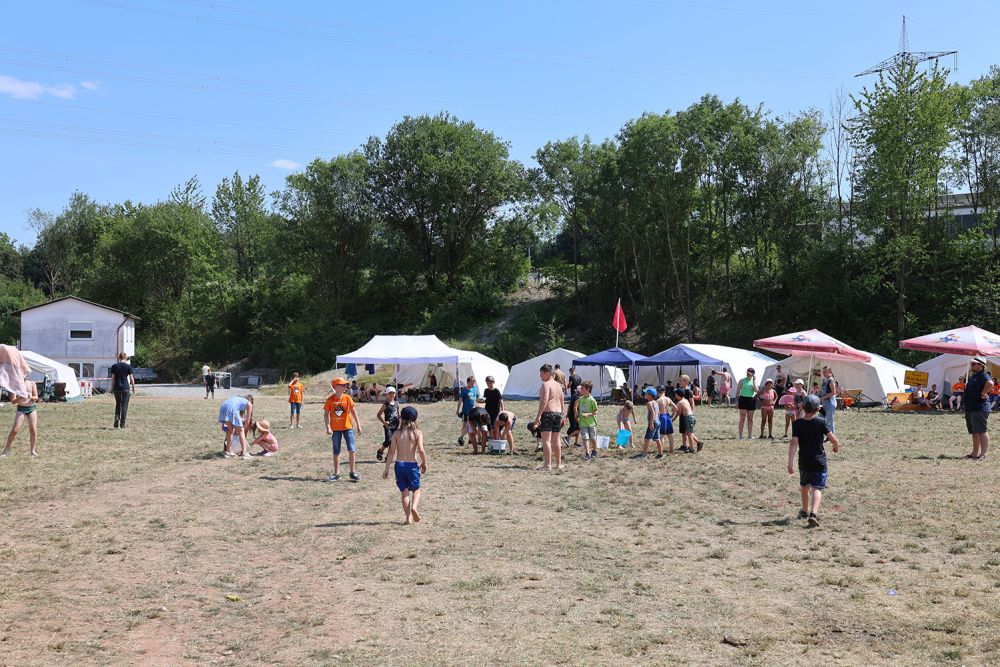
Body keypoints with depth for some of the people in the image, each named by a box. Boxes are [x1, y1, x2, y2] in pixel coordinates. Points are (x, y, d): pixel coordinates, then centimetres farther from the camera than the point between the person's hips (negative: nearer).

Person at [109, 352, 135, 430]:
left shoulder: (114, 366, 2)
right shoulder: (128, 366, -4)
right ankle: (122, 424, 4)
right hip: (126, 388, -2)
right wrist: (133, 387, 9)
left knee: (118, 404, 17)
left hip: (117, 388, 2)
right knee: (124, 406, 4)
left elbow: (113, 378, 3)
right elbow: (131, 378, -1)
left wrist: (112, 388, 10)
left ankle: (116, 419, -1)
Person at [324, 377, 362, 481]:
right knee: (336, 452, 8)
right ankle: (337, 473, 18)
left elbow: (353, 411, 2)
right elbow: (326, 414, -2)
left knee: (352, 450, -7)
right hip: (335, 429, 0)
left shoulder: (347, 398, -3)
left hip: (348, 427, 0)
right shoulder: (330, 400, -6)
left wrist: (358, 425, 0)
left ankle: (353, 472, 3)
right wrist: (328, 427, -13)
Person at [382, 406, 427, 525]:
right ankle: (414, 506, -13)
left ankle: (408, 517, 7)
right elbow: (421, 450, -14)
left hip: (399, 464, 2)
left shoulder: (397, 433, 1)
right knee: (416, 489, 16)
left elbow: (391, 452, -2)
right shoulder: (417, 433, -4)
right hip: (412, 465, -2)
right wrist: (424, 463, 2)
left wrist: (386, 469, 2)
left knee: (404, 491, 12)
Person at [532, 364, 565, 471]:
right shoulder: (558, 385, 16)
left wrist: (538, 416, -22)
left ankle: (547, 464, -14)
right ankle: (558, 463, 19)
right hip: (558, 413, 9)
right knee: (556, 440, 15)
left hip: (548, 413, -9)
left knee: (546, 439, -9)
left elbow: (544, 401, -20)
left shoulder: (546, 384, -10)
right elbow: (562, 401, 19)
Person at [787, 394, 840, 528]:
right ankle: (813, 513, -26)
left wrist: (790, 463, -13)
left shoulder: (797, 423, -5)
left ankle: (805, 511, 42)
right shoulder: (821, 423, -6)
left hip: (804, 462, 2)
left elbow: (793, 443, -12)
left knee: (804, 486, 23)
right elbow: (833, 439, -8)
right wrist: (836, 446, 15)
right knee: (817, 489, -5)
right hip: (819, 461, -2)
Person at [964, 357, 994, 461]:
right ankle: (975, 453, 22)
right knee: (974, 432, 15)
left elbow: (990, 384, -34)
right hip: (971, 409, 11)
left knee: (982, 432, -8)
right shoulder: (973, 376, 19)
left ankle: (983, 455, -8)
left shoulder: (984, 376, -12)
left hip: (980, 409, -11)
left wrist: (983, 394, -22)